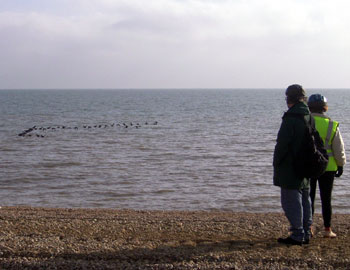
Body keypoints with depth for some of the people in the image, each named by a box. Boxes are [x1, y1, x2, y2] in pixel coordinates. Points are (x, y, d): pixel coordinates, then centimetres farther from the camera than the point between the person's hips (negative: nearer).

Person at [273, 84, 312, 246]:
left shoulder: (290, 118, -17)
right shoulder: (309, 117, 8)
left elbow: (282, 143, -18)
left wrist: (276, 163, -5)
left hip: (290, 169, -8)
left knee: (291, 202, -2)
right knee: (305, 201, 15)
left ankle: (297, 235, -1)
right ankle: (306, 234, 22)